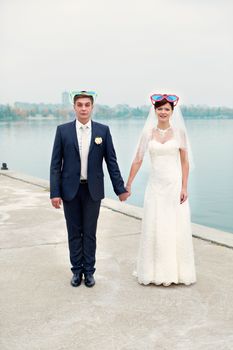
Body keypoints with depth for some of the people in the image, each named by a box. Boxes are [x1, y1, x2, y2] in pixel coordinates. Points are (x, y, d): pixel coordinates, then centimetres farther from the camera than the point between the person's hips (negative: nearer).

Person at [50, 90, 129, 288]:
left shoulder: (103, 130, 0)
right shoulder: (63, 130, -1)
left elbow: (111, 161, 2)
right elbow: (56, 164, -2)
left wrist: (120, 189, -1)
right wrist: (55, 193, -7)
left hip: (93, 190, 0)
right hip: (70, 189, 0)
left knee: (90, 233, 9)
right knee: (74, 233, 10)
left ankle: (89, 271, 22)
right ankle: (77, 270, 24)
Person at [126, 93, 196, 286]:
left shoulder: (179, 132, 1)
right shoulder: (148, 132, 3)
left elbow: (185, 161, 0)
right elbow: (137, 160, 4)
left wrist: (184, 187, -7)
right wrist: (128, 185, 3)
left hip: (175, 184, -1)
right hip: (155, 185, 1)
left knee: (177, 227, 3)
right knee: (154, 228, 4)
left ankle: (177, 270, 18)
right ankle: (155, 270, 19)